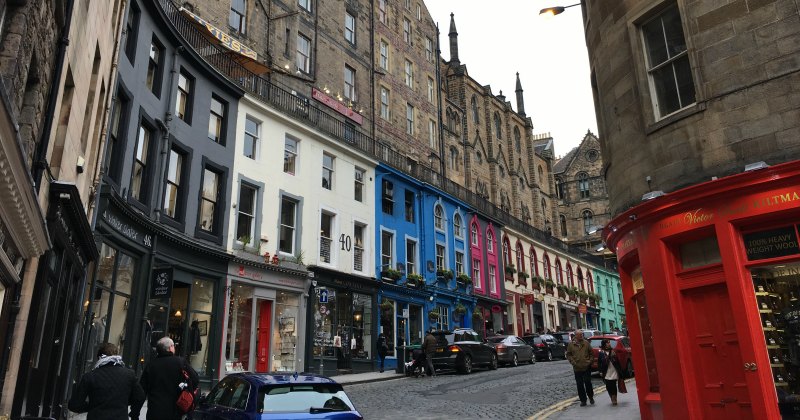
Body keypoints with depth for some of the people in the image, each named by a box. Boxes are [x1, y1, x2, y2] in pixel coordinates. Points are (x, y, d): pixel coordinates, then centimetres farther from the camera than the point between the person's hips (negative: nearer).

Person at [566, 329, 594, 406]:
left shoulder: (586, 343, 2)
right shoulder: (571, 344, -1)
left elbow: (591, 353, 8)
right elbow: (568, 355, 4)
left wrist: (590, 361, -2)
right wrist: (573, 362, -7)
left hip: (587, 367, 0)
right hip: (577, 368, 0)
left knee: (588, 383, 1)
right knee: (580, 385, 5)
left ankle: (591, 397, 25)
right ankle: (583, 400, 16)